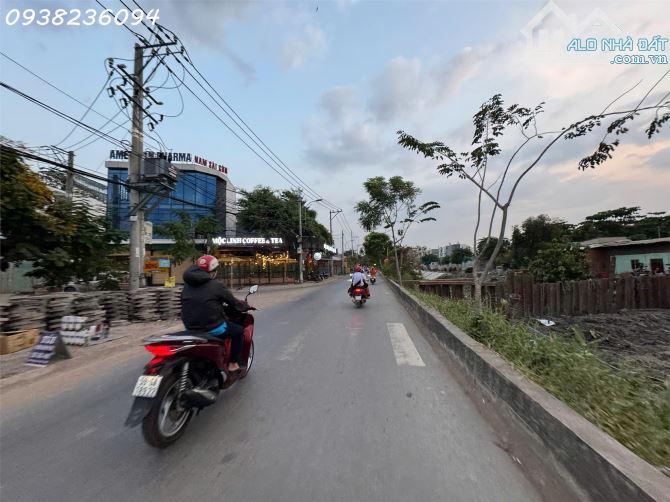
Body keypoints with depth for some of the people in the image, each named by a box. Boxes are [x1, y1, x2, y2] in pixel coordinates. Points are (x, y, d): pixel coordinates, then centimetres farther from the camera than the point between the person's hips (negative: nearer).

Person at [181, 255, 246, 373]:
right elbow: (233, 301, -5)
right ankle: (233, 363, 15)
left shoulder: (187, 285, 4)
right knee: (238, 330, 15)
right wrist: (245, 304, 15)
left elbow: (187, 304, 17)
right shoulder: (216, 285, -14)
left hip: (190, 328, 7)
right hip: (212, 328, -7)